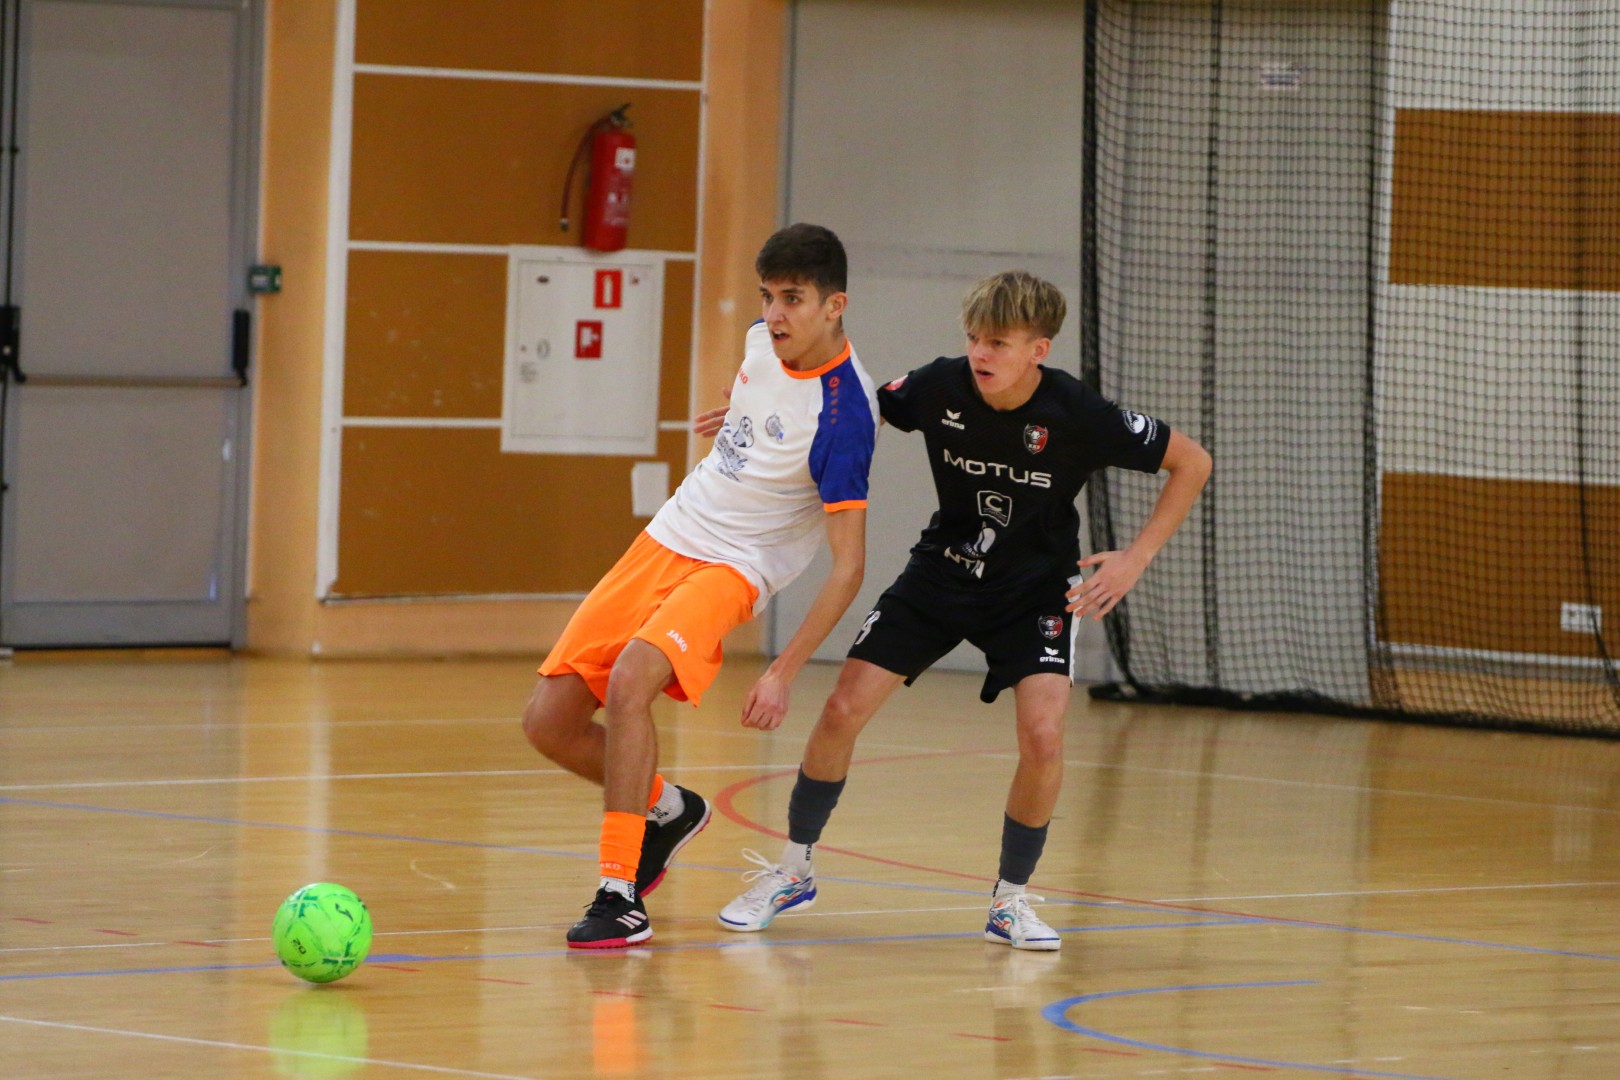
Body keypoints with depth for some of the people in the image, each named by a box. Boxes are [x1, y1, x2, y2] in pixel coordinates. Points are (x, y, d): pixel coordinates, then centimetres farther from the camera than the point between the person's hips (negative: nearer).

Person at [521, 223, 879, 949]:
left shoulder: (841, 412, -22)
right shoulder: (766, 340, -1)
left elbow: (849, 563, -22)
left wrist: (784, 671, -25)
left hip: (728, 568, -8)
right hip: (663, 541, 8)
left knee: (630, 678, -34)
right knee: (549, 720, 1)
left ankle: (621, 897, -30)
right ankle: (665, 808, 28)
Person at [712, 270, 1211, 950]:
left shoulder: (1078, 414, -23)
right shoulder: (942, 388, -17)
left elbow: (1192, 464, -11)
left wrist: (1136, 559, -17)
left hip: (1036, 588, -2)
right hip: (942, 571, 2)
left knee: (1043, 736, -23)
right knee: (843, 711, -6)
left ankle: (1010, 900, -1)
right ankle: (793, 870, 16)